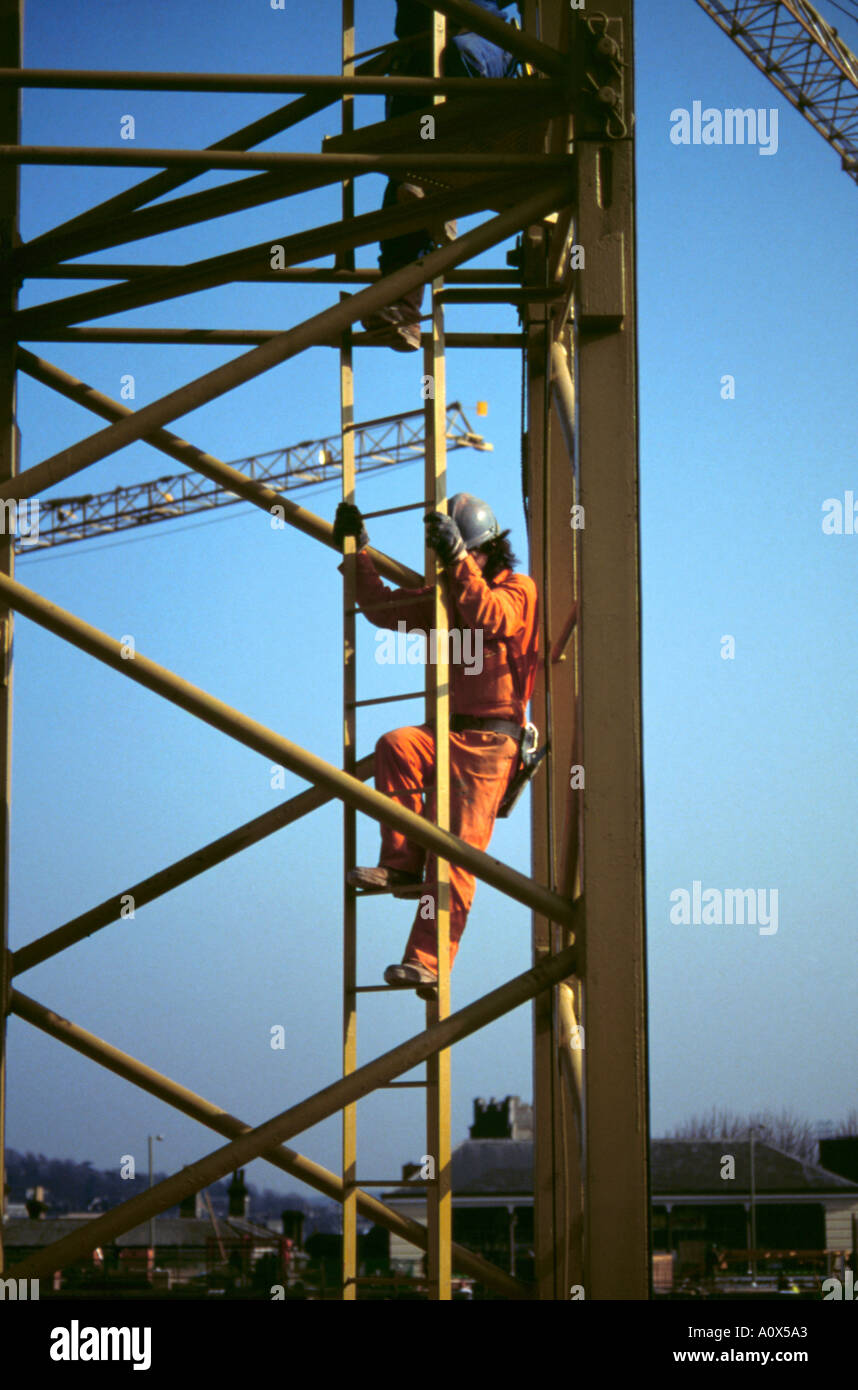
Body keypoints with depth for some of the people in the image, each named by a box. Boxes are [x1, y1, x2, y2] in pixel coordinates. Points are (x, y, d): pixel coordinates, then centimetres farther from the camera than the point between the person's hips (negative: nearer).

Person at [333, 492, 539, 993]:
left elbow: (489, 617, -22)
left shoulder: (518, 590, 0)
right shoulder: (444, 595, 19)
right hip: (448, 733, 6)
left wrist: (459, 558, -32)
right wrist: (358, 549, 13)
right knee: (395, 745, -28)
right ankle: (403, 865, -24)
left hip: (490, 740, -6)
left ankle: (428, 962, -17)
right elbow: (382, 607, 20)